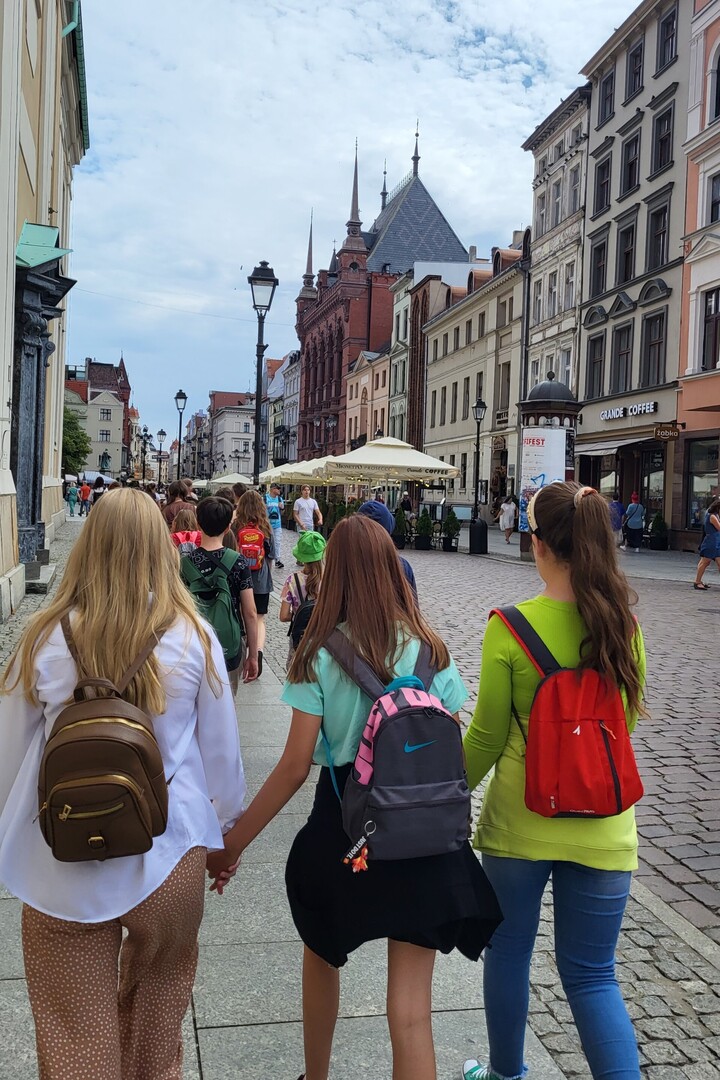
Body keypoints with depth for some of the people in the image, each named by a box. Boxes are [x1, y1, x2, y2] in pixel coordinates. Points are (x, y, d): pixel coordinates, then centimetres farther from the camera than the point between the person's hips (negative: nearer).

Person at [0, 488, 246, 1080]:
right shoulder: (192, 637, -10)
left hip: (64, 868, -1)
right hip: (169, 855, 1)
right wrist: (226, 829, 17)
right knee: (158, 1005, 26)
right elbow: (222, 750, 0)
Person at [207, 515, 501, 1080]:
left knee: (322, 954, 28)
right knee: (412, 1009, 5)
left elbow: (295, 766, -11)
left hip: (343, 824, -1)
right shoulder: (430, 649, -2)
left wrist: (234, 842, -2)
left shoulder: (321, 654, -9)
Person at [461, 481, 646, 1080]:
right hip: (601, 826, 2)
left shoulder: (510, 627, -18)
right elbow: (625, 723, 7)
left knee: (508, 953, 21)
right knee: (592, 974, 14)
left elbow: (486, 738, -9)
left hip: (518, 820, -2)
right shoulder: (625, 624, -7)